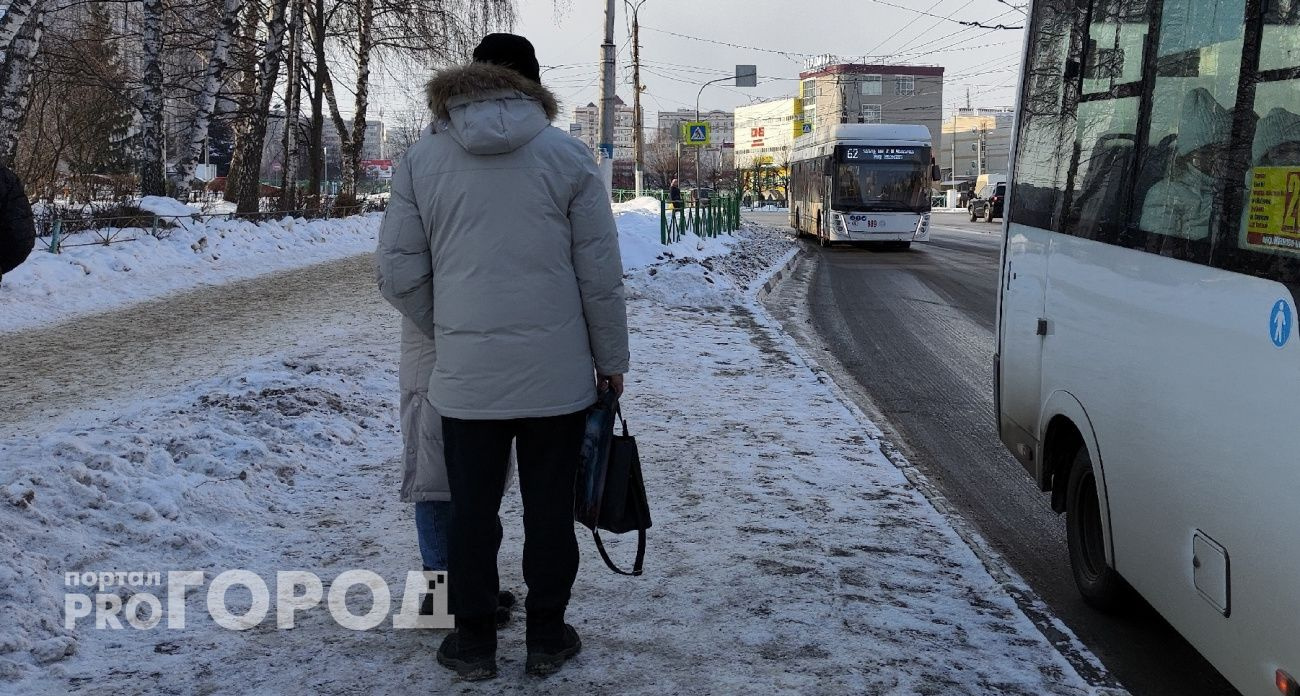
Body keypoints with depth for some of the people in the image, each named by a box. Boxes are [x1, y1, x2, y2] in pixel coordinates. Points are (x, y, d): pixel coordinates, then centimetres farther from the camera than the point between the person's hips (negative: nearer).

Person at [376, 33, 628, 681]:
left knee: (472, 510, 12)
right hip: (559, 375, 0)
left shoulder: (422, 157, 1)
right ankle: (545, 637, 23)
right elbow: (601, 273, -3)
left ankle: (473, 641, 22)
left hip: (464, 376, 1)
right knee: (549, 508, 12)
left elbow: (398, 272, 1)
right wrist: (611, 359, 8)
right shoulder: (568, 154, -3)